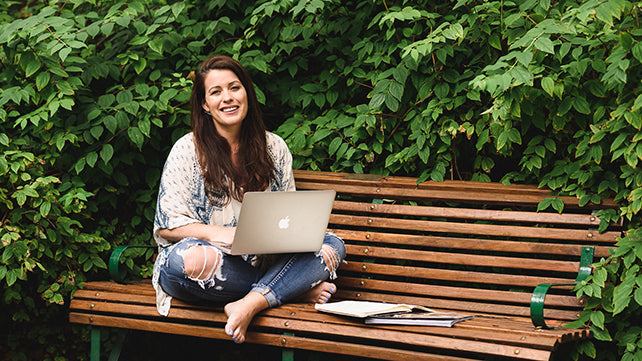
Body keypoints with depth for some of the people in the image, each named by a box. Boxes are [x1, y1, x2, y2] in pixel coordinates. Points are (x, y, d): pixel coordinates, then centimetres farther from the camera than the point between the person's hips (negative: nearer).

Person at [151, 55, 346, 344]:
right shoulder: (187, 150, 0)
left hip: (263, 260, 4)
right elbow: (168, 225, -4)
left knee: (332, 245, -17)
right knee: (186, 260, -39)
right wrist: (218, 233, -22)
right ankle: (296, 289, -23)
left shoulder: (274, 148, 11)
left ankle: (250, 304, -36)